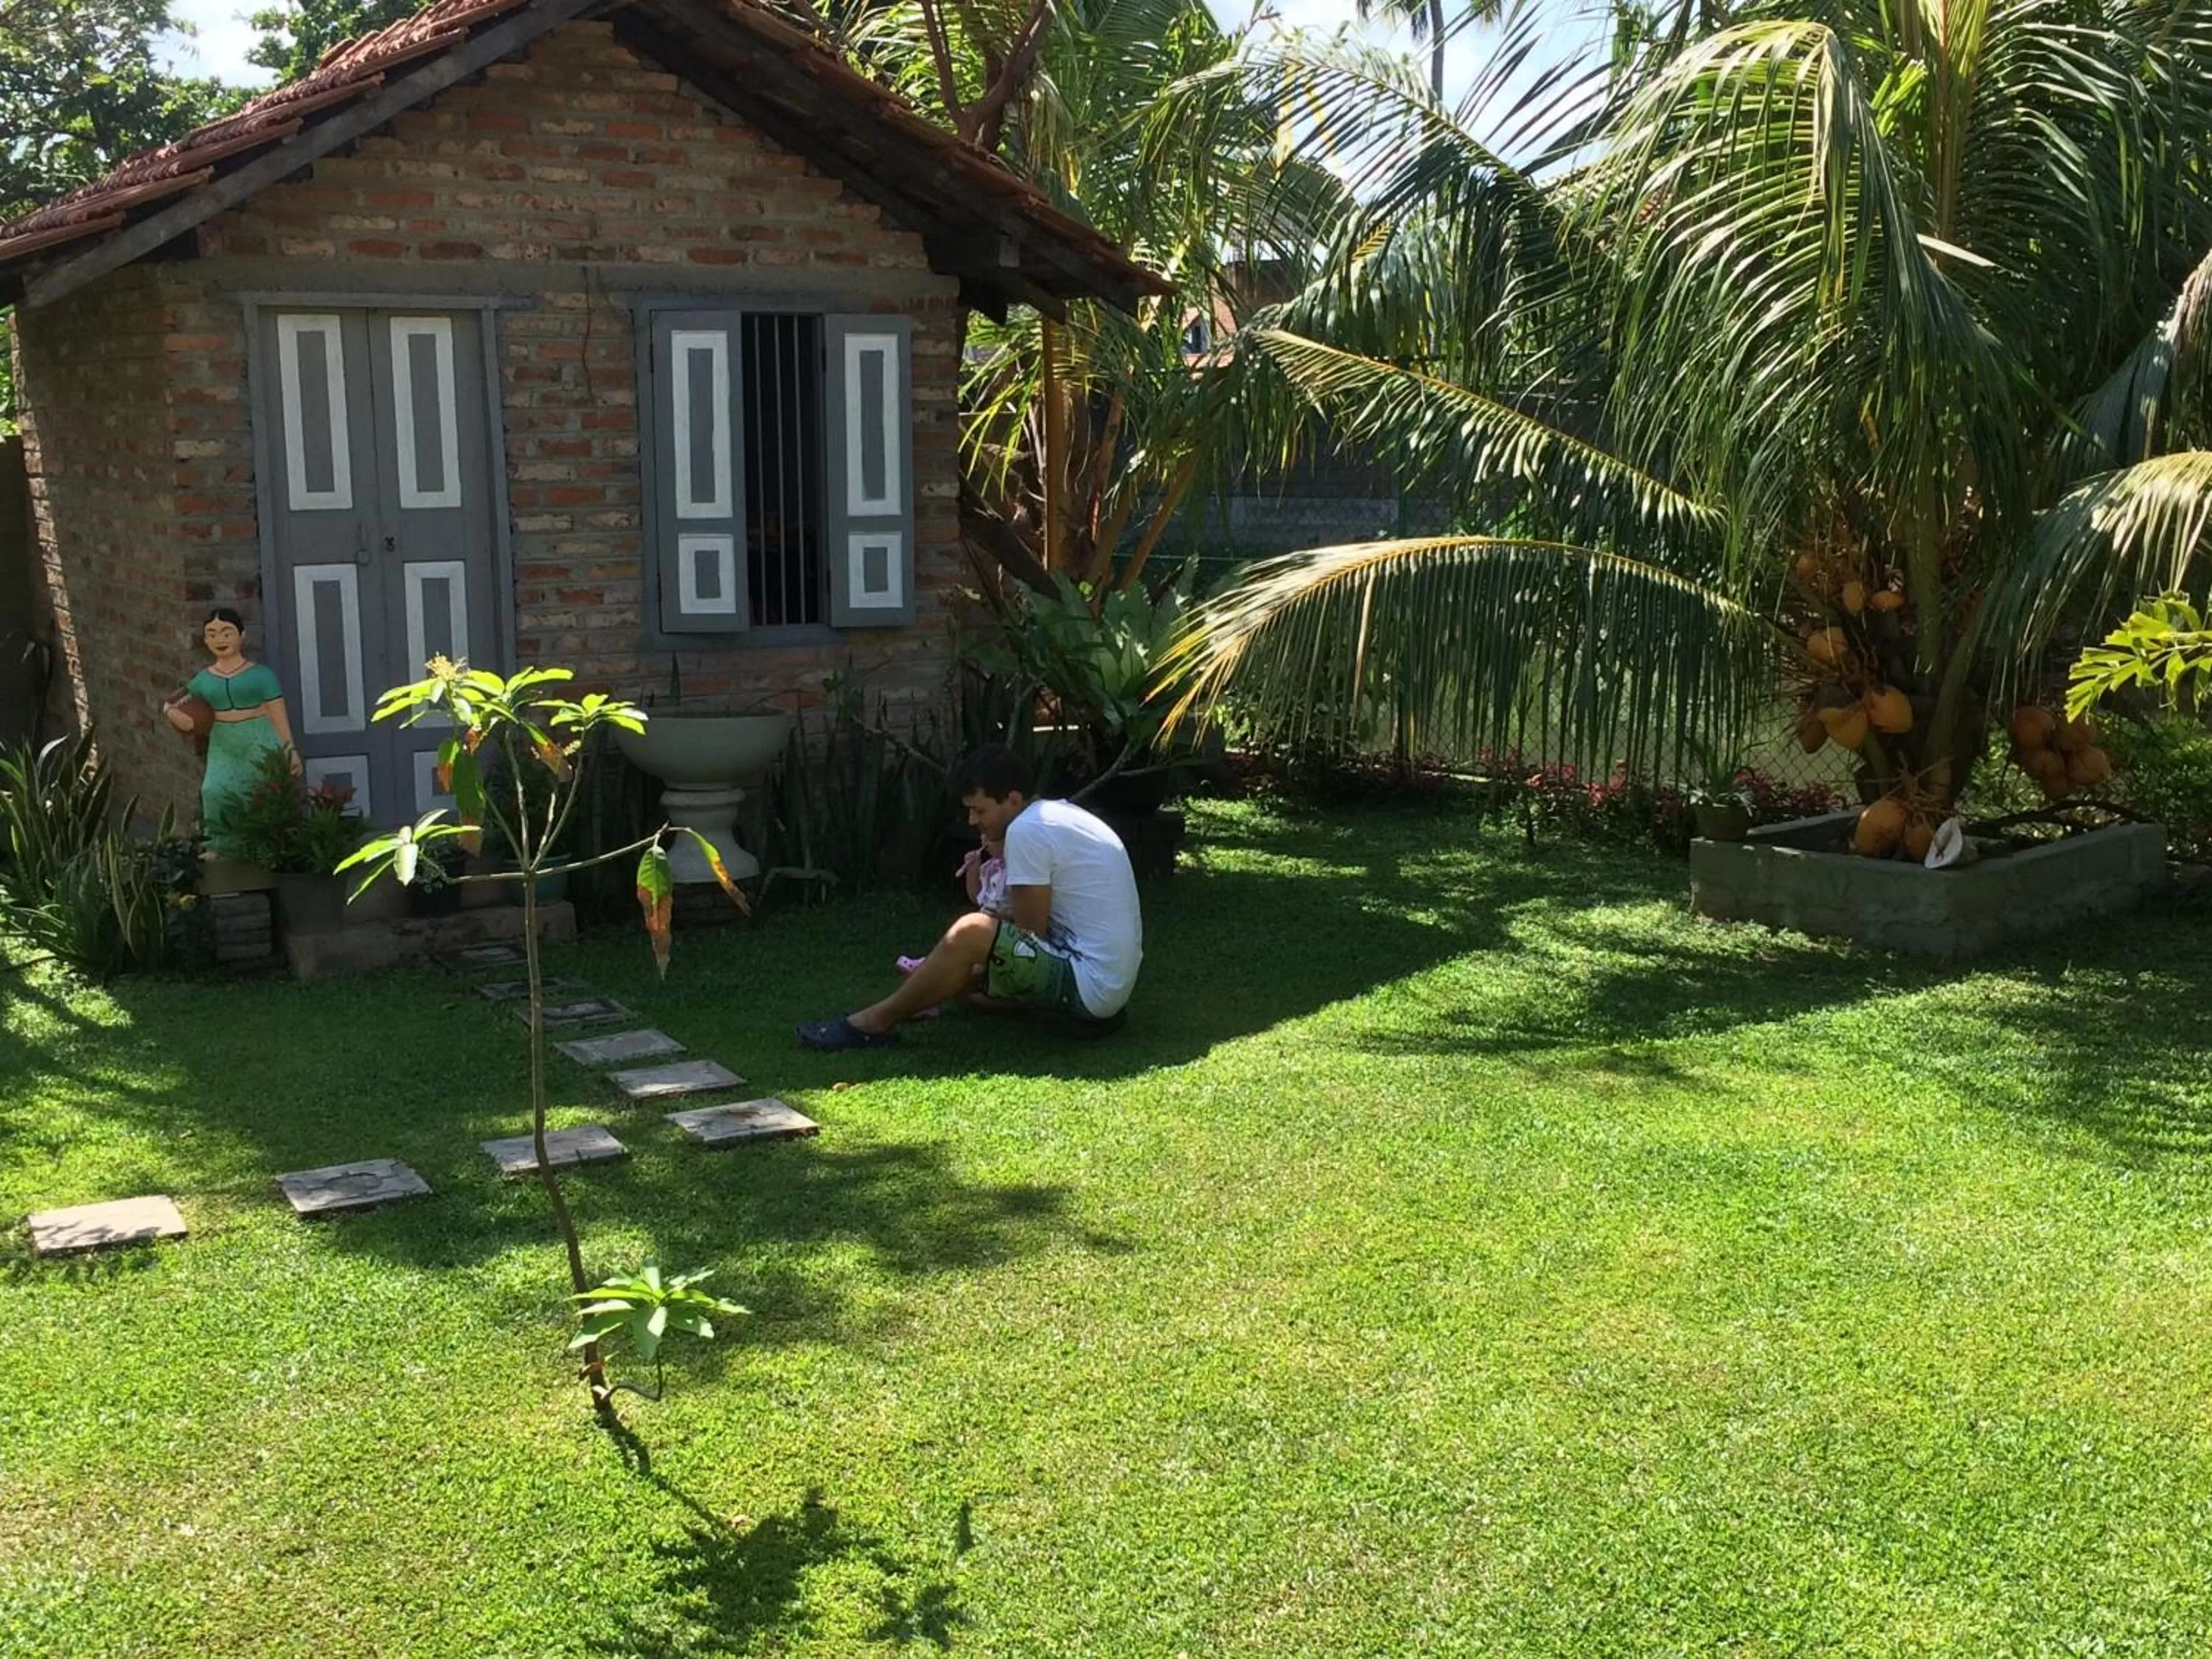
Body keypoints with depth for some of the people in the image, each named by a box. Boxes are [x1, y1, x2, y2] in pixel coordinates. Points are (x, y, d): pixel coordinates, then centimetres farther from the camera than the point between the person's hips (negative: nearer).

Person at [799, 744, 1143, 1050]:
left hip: (1090, 987, -11)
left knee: (970, 933, -17)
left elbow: (1031, 935, -12)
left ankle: (877, 1022, -5)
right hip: (1114, 985, 11)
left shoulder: (1026, 831, -16)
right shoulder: (1061, 812, 13)